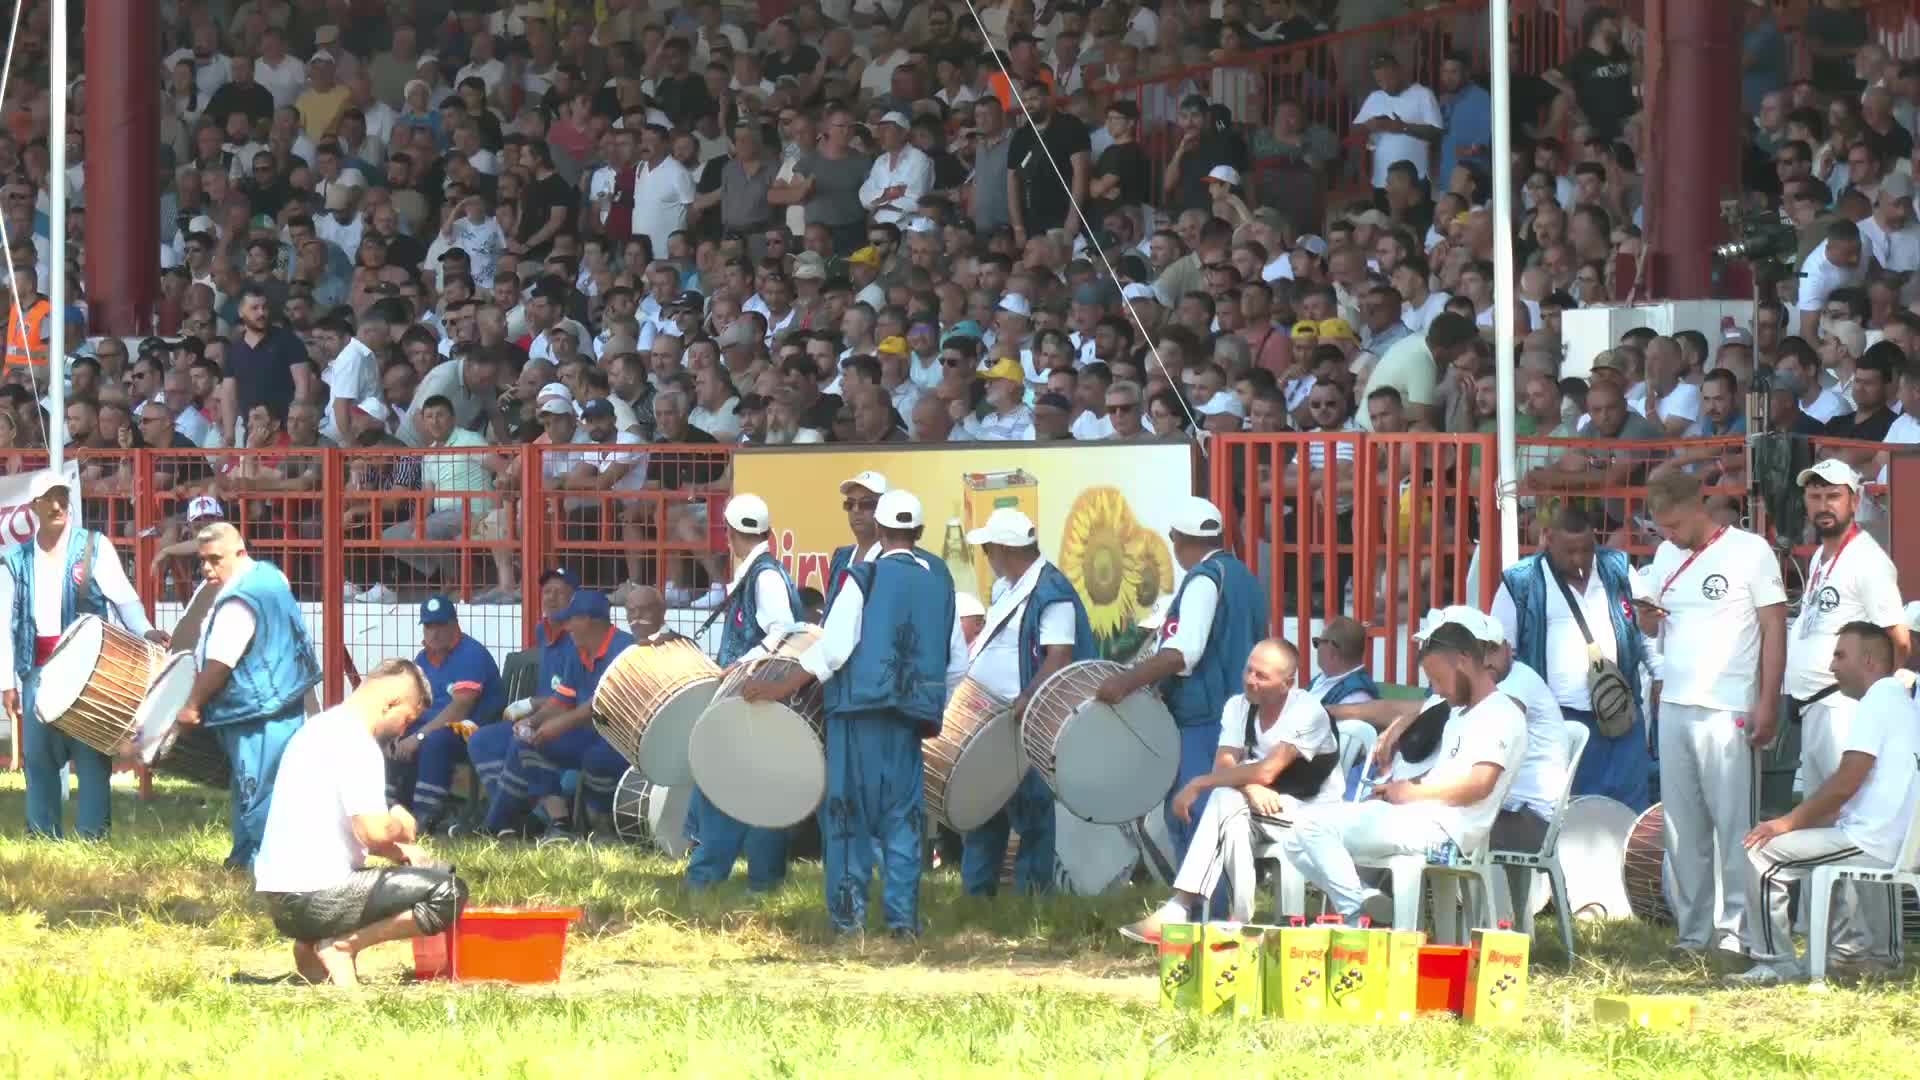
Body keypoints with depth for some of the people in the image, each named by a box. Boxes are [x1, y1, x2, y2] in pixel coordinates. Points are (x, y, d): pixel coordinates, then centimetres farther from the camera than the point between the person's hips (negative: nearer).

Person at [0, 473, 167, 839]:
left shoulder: (94, 548, 3)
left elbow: (124, 597, -2)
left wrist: (144, 630, -22)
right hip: (39, 671, 3)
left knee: (91, 754, -5)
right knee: (38, 755, 4)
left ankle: (92, 835, -4)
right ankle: (42, 837, 11)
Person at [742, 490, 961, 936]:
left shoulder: (865, 578, -7)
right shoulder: (939, 582, 8)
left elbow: (834, 647, -13)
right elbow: (956, 660, 11)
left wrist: (785, 686, -9)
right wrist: (937, 706, 25)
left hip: (861, 709, -4)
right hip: (909, 714, 4)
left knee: (850, 812, 4)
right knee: (903, 815, 9)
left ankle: (849, 912, 1)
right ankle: (903, 915, 3)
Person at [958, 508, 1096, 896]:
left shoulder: (1050, 592, -14)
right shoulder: (1007, 588, 15)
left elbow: (1060, 657, -21)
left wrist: (1025, 701, -29)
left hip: (1028, 722, -10)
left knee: (1029, 813, -4)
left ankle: (1030, 894, 1)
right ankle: (976, 893, 20)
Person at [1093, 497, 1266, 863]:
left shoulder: (1204, 579, -12)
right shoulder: (1242, 577, 17)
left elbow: (1183, 652, -25)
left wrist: (1127, 681, -30)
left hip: (1203, 725, -10)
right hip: (1237, 719, 10)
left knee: (1190, 821, -9)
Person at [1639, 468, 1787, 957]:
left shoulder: (1750, 552, -4)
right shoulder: (1666, 557, 15)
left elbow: (1774, 629, -4)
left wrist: (1767, 705, -9)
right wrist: (1645, 616, -2)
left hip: (1727, 710, -6)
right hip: (1674, 708, 6)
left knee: (1734, 824, -6)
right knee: (1683, 826, 6)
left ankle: (1737, 928, -3)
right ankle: (1693, 931, 10)